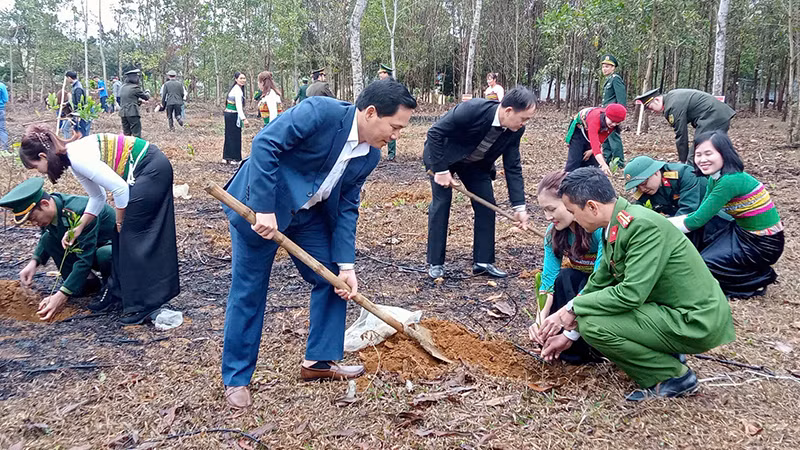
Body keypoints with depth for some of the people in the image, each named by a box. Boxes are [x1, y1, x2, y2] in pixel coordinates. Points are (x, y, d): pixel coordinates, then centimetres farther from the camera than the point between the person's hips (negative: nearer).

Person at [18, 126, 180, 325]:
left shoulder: (79, 158, -20)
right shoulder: (74, 159, 10)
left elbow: (120, 188, -22)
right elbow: (98, 197, 17)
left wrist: (120, 222, -7)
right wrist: (78, 229, 11)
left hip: (152, 170, -10)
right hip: (152, 169, 10)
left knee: (131, 233, -4)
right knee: (123, 234, 15)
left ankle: (143, 304, 3)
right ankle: (121, 291, 27)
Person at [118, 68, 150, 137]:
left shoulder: (122, 87, 13)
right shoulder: (135, 87, -10)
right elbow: (146, 97, 1)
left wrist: (140, 100, 27)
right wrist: (147, 93, 23)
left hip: (123, 113, 7)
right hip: (132, 113, -7)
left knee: (126, 134, 13)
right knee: (136, 134, -5)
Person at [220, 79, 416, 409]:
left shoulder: (369, 156, -3)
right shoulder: (320, 111, -25)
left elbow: (346, 208, 0)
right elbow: (265, 145, -28)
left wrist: (346, 265, -7)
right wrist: (264, 209, -31)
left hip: (308, 213, 7)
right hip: (258, 207, -7)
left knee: (333, 279, 7)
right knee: (249, 291, 1)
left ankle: (319, 360, 23)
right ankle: (236, 378, 17)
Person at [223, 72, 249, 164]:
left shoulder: (235, 88, 13)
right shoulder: (238, 90, -17)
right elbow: (238, 106, -24)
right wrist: (244, 119, -29)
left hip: (228, 114, 10)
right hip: (233, 115, -10)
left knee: (229, 136, 14)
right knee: (235, 137, -2)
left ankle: (226, 157, 20)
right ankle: (234, 159, 4)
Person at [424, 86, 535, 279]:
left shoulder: (515, 130, -19)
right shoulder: (471, 109, -37)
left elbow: (513, 167, -11)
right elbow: (435, 132, -29)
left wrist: (519, 206, -15)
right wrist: (440, 170, -27)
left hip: (475, 163, 5)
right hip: (443, 157, -5)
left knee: (486, 205, -1)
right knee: (441, 202, -9)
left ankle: (483, 261, 9)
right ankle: (435, 263, 3)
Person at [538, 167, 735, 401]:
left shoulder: (642, 225, -25)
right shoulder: (616, 227, 4)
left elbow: (631, 294, -29)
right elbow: (599, 282, 12)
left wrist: (573, 308, -18)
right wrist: (569, 333, 16)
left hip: (696, 323, -9)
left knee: (592, 324, -20)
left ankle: (674, 376, -2)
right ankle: (666, 354, 14)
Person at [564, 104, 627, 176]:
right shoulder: (595, 119, -44)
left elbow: (602, 138, -10)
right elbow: (594, 142, -53)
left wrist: (591, 150, -20)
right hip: (579, 129, -6)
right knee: (575, 159, -13)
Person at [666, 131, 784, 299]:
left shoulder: (730, 180, -26)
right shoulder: (715, 178, 1)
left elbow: (697, 220, -25)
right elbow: (699, 214, 5)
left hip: (763, 243, -9)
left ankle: (759, 279, 5)